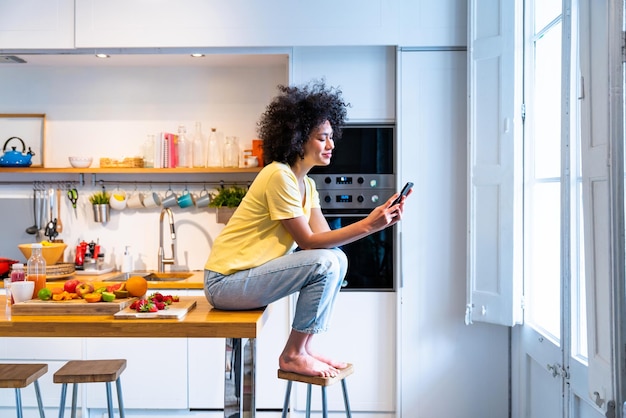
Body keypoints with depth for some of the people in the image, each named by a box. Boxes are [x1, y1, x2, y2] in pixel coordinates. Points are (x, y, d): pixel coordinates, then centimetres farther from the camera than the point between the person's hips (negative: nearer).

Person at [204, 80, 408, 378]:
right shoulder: (279, 175, -19)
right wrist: (367, 225, -21)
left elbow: (326, 238, -1)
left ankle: (305, 348, 7)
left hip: (250, 274, 9)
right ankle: (293, 355, -7)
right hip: (226, 282, -9)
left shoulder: (307, 185, 10)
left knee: (337, 258, 1)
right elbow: (308, 242, -19)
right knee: (326, 262, -21)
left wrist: (374, 221, -12)